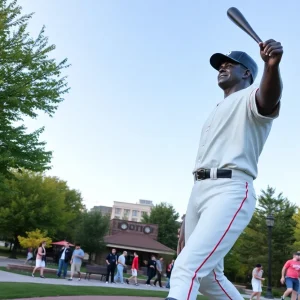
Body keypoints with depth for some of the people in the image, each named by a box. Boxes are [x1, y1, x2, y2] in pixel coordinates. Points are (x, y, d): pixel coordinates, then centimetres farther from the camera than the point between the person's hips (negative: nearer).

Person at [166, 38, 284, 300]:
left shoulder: (250, 97, 5)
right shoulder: (219, 111, 30)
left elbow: (269, 101, -23)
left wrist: (272, 66, -45)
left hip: (230, 190, -9)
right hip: (199, 190, 9)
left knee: (186, 268, -22)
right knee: (208, 276, 14)